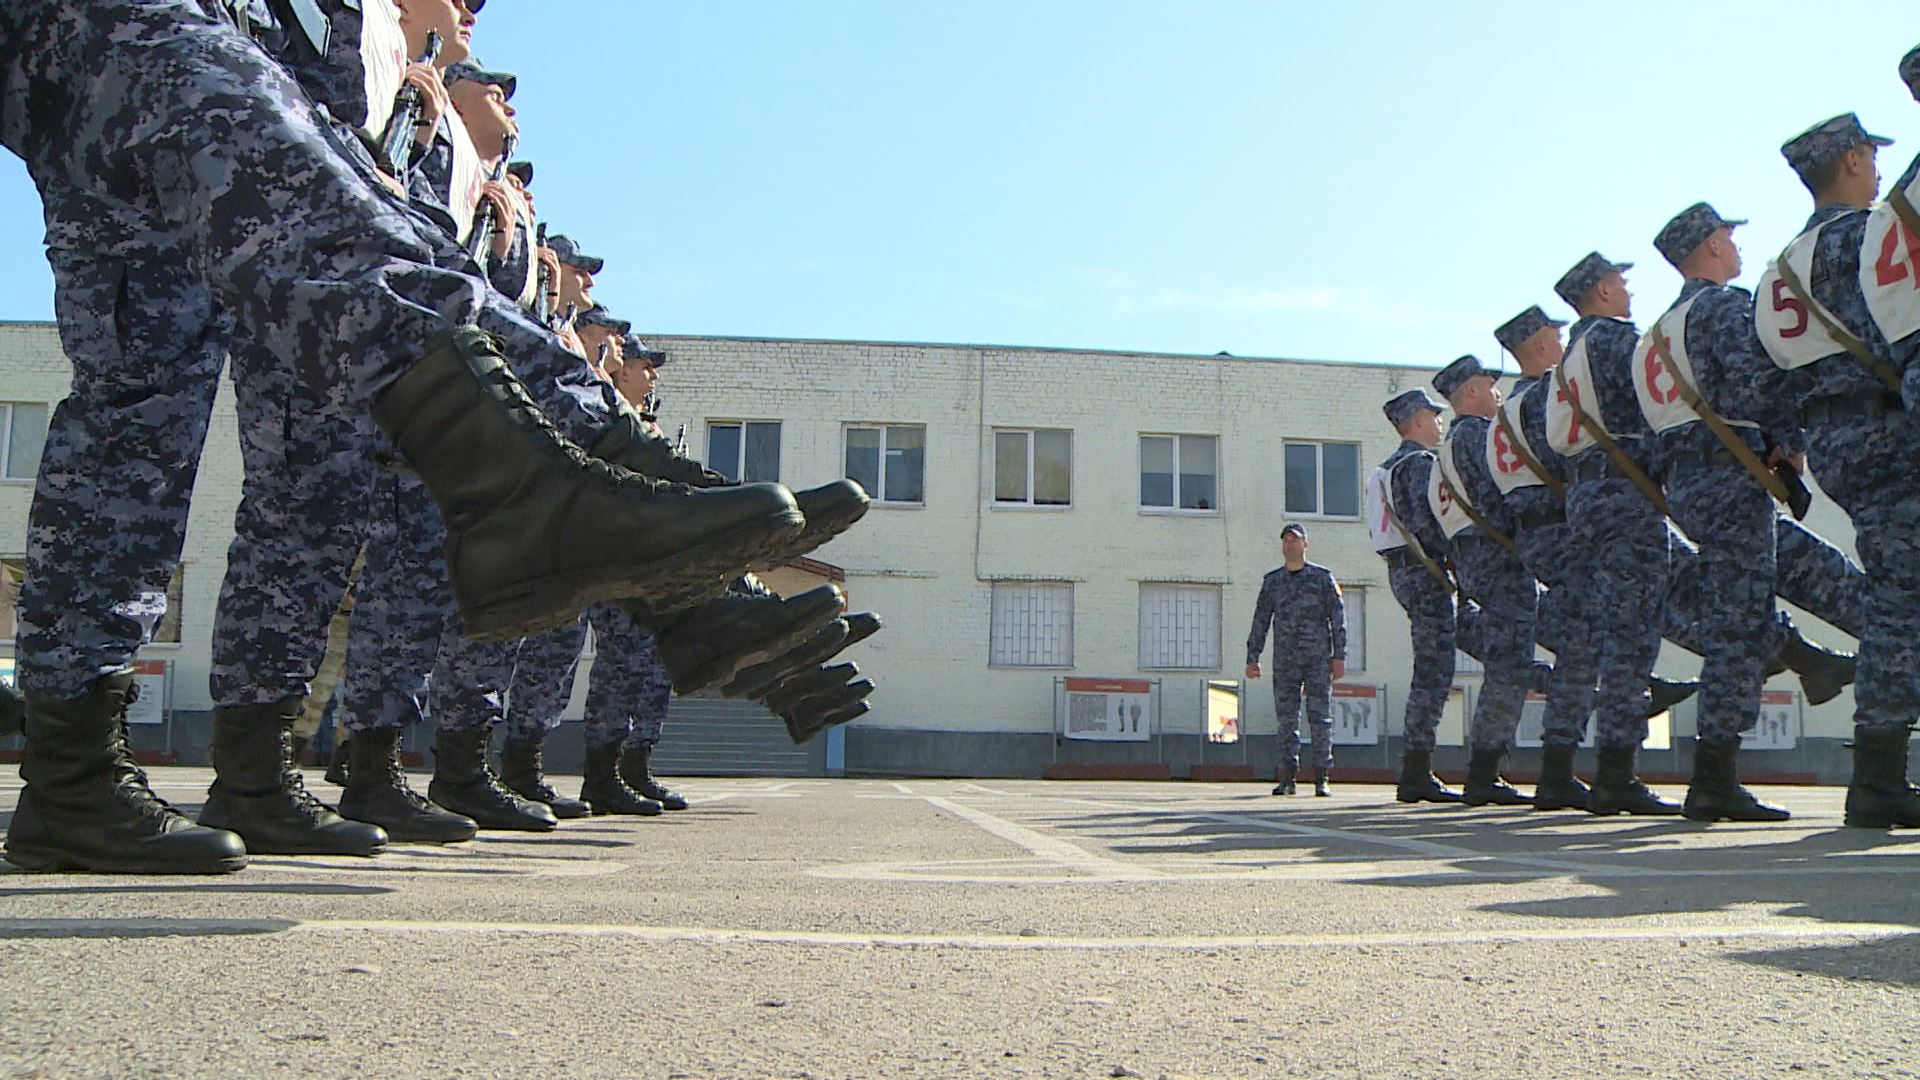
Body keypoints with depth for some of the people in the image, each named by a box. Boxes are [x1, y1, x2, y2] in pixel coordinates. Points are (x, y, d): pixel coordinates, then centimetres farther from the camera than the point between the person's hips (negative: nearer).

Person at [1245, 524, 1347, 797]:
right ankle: (1288, 779, 3)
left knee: (1320, 718, -5)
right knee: (1287, 718, 0)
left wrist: (1339, 656, -5)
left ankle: (1322, 779, -1)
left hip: (1318, 659, -2)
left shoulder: (1323, 577, 6)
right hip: (1284, 661, 2)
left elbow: (1338, 617, 2)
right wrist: (1252, 658, 5)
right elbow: (1260, 621, 12)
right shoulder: (1272, 581, 12)